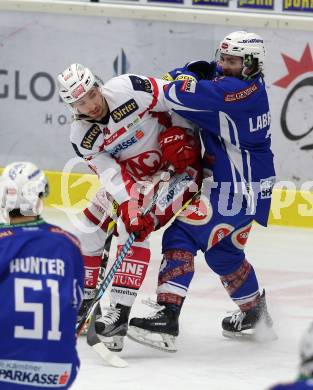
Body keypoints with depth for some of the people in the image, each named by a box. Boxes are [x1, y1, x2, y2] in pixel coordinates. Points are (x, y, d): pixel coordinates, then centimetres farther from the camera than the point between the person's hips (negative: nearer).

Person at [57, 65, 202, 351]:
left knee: (133, 227, -24)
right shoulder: (82, 137, -12)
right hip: (132, 177, 6)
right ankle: (84, 299, 24)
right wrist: (129, 205, -33)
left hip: (178, 164, -6)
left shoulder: (129, 89, -25)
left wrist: (180, 134, -18)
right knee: (90, 226, 3)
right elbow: (110, 174, -19)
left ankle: (121, 311, -28)